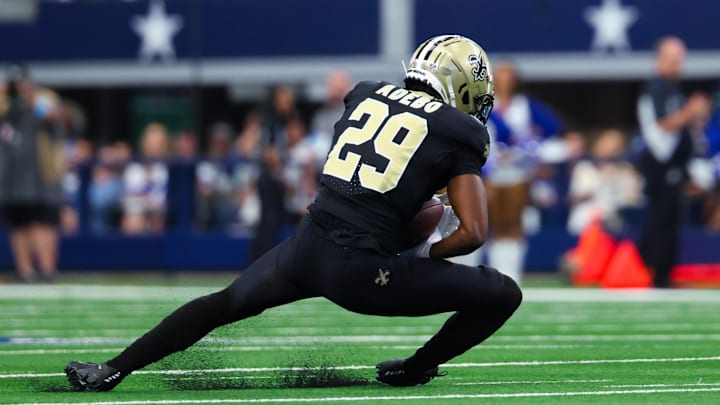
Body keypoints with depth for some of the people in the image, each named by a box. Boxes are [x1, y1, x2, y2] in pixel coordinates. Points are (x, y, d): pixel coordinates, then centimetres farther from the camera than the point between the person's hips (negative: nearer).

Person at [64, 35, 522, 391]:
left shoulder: (367, 96, 16)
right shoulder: (457, 133, 0)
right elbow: (473, 233, -6)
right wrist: (424, 254, 11)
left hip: (307, 246, 5)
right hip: (363, 273, -5)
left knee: (224, 304, 28)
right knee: (504, 294, 6)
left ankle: (111, 372, 25)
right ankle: (414, 371, 17)